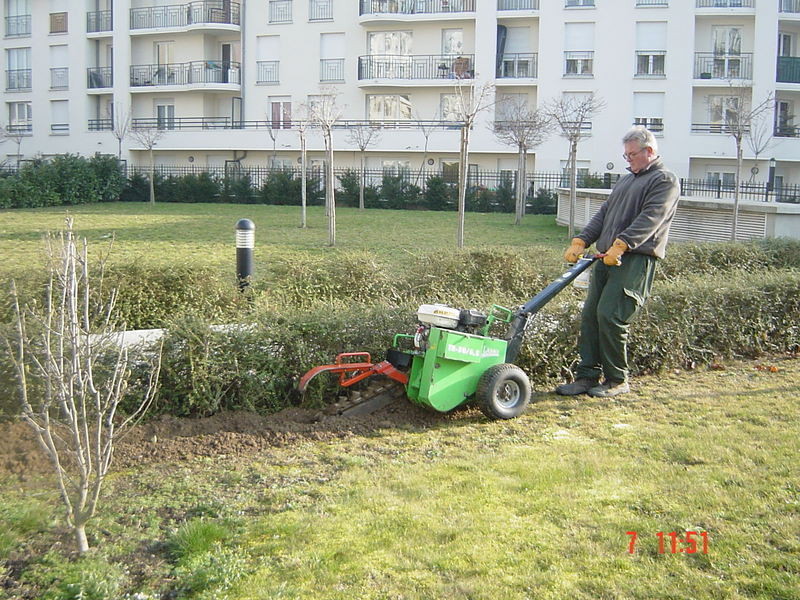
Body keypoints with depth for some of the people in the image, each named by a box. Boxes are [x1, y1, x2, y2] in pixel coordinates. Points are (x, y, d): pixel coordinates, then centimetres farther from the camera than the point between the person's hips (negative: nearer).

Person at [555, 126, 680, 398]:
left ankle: (617, 380, 0)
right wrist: (580, 242, 7)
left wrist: (620, 245, -26)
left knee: (610, 315, -14)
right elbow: (603, 214, 21)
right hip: (607, 258, 8)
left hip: (636, 259, -8)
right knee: (590, 315, 3)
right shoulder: (626, 180, 27)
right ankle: (587, 376, 10)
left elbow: (650, 218, -15)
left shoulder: (665, 179, -1)